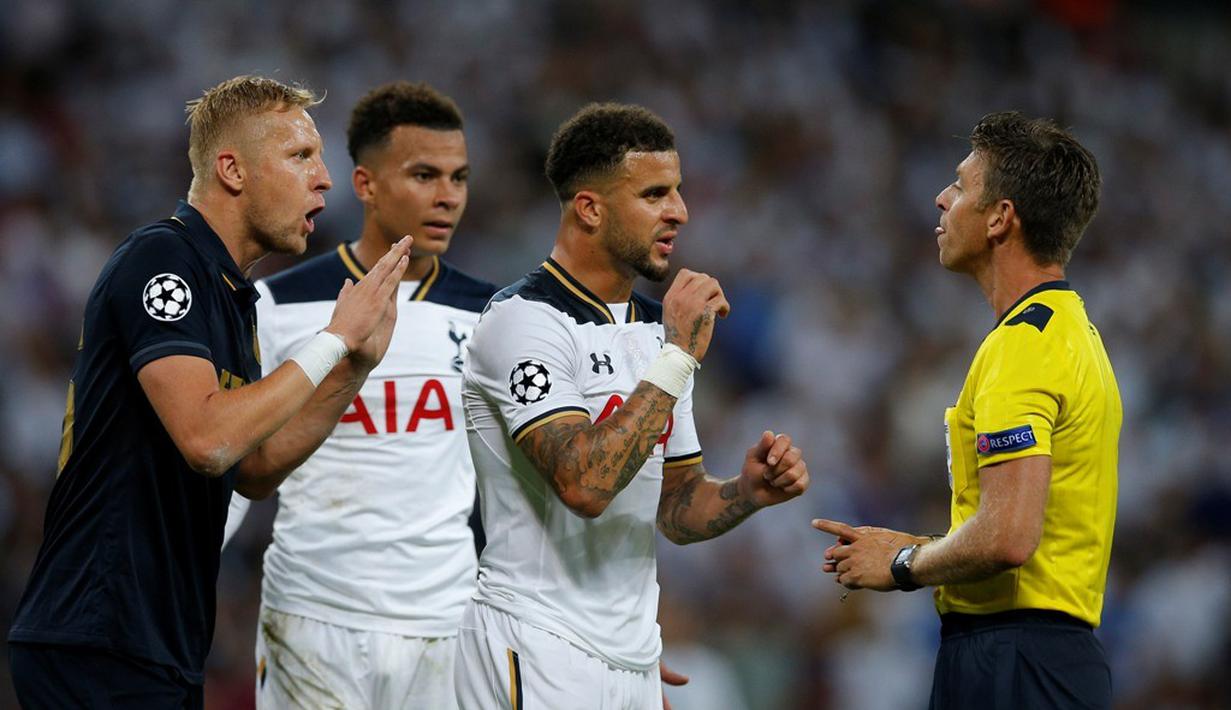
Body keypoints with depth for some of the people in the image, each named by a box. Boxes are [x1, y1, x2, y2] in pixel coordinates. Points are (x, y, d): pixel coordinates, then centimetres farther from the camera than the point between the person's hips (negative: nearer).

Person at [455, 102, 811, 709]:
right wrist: (677, 359, -21)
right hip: (539, 652, -8)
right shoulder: (524, 321, -13)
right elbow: (584, 485, -25)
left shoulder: (656, 329, 13)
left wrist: (746, 493, -2)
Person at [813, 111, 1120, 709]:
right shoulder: (1072, 334, 17)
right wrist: (915, 548, 16)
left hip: (1011, 660, -10)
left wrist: (904, 566, -8)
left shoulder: (1021, 345, -16)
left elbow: (1008, 537, -25)